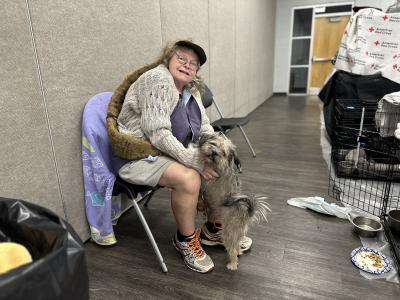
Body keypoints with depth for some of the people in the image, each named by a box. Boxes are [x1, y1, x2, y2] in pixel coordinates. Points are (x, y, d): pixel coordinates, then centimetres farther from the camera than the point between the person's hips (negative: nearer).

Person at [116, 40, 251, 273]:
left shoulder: (191, 89, 7)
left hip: (174, 153, 9)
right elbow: (158, 134, -28)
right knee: (188, 178, -31)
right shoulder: (158, 80, -19)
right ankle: (186, 240, -5)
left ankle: (214, 230, 12)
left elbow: (205, 128, 6)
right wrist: (196, 161, -29)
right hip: (140, 156, -8)